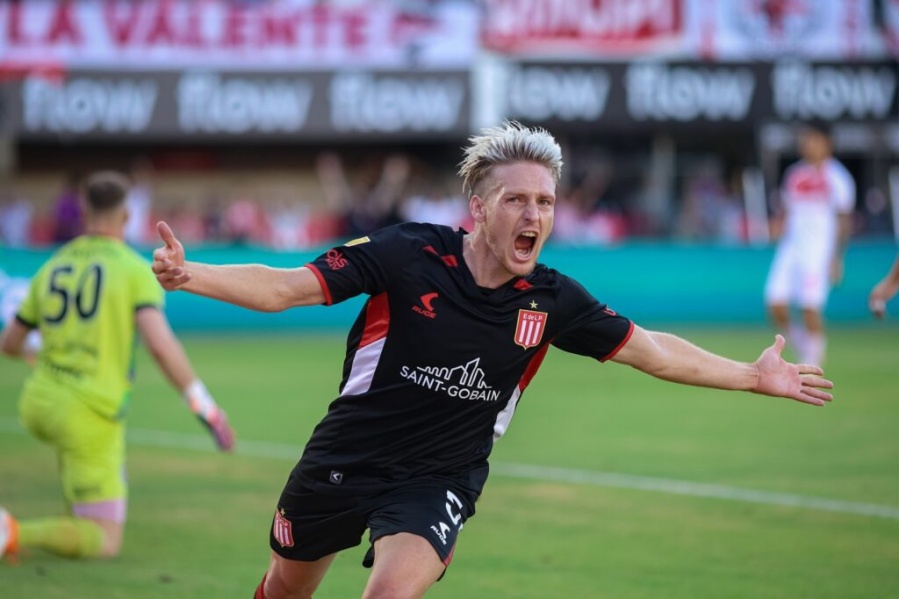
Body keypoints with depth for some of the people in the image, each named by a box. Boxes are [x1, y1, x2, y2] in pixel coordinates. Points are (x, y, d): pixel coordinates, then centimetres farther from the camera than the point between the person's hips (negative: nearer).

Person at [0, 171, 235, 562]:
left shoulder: (51, 268, 8)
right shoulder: (136, 270, -9)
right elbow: (160, 343, -24)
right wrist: (205, 408, -19)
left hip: (38, 405, 6)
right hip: (90, 419, -6)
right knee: (105, 545, -1)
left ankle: (79, 520, 37)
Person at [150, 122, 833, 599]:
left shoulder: (550, 301, -10)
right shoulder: (408, 255, -20)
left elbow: (650, 350, 2)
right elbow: (285, 287, -20)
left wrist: (752, 376, 3)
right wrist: (188, 275, -34)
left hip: (438, 483, 0)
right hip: (343, 460, 0)